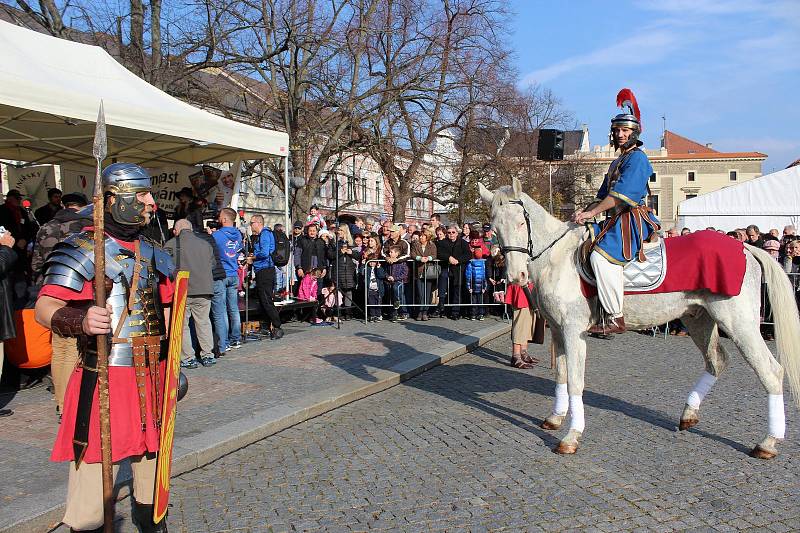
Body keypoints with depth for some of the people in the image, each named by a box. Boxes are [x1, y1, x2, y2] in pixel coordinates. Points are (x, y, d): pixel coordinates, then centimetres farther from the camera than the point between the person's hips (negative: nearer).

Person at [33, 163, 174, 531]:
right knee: (94, 463, -3)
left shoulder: (154, 254, 10)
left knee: (150, 450, 20)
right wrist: (79, 321, -39)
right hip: (104, 375, -6)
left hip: (151, 373, 7)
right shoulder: (83, 249, -10)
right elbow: (44, 308, -18)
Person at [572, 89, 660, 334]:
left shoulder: (637, 158, -7)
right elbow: (603, 195, 22)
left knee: (601, 256, -30)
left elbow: (621, 194, -19)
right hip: (616, 221, 11)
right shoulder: (617, 162, 25)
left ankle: (615, 318, -29)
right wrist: (584, 211, 5)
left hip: (632, 221, -11)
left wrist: (591, 213, -20)